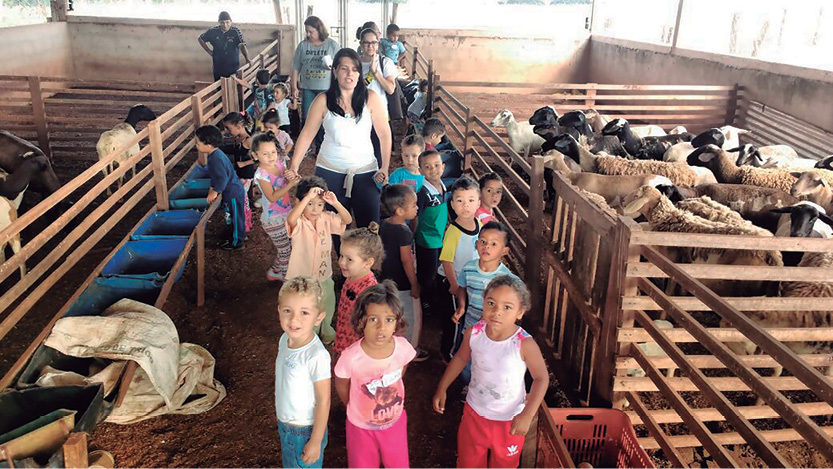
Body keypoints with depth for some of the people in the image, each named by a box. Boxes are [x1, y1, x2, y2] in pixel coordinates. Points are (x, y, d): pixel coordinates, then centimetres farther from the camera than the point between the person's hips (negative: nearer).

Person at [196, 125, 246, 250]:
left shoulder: (216, 159, -28)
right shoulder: (215, 154, 4)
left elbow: (223, 178, -30)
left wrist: (215, 192, -20)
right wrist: (213, 187, 9)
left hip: (233, 193, -10)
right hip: (233, 191, 10)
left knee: (236, 217, 7)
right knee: (233, 216, 24)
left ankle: (236, 242, 21)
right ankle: (235, 236, 40)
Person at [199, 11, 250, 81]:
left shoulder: (236, 32, -11)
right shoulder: (213, 31, -3)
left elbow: (242, 45, -26)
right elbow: (200, 39, 14)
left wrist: (247, 58, -43)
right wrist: (208, 51, 4)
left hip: (233, 67, -3)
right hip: (218, 67, 3)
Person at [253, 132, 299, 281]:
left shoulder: (280, 164, -3)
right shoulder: (261, 174, -22)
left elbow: (288, 185, 7)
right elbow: (272, 197, -26)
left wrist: (292, 178, -15)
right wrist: (290, 184, -30)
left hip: (286, 215, 7)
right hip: (273, 220, -7)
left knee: (286, 248, 19)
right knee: (286, 251, 7)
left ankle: (274, 272, 39)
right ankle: (287, 277, 29)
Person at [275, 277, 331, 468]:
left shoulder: (317, 356, -31)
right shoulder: (285, 339, -8)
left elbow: (323, 400, -23)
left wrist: (316, 441, -16)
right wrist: (283, 423, 12)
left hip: (305, 431, -7)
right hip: (285, 424, 7)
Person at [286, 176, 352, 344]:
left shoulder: (327, 219, -6)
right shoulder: (299, 223, -21)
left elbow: (348, 220, -15)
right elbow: (291, 219, -45)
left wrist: (335, 203, -31)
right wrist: (308, 196, -49)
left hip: (324, 276, 5)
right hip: (302, 279, -5)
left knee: (327, 310, 26)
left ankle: (327, 334, 53)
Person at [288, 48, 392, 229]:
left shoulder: (370, 98, -3)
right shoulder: (323, 101, -2)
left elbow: (384, 134, -2)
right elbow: (307, 134, -1)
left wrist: (385, 167, -9)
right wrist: (293, 166, -8)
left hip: (365, 172, 0)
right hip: (330, 171, 0)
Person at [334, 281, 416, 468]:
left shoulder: (403, 347, -25)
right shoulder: (350, 358, -33)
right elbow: (342, 387, -11)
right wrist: (356, 409, 3)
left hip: (396, 421, 2)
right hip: (362, 427, -2)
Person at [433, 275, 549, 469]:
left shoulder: (525, 344, -29)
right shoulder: (474, 333, -19)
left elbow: (541, 378, -17)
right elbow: (460, 358, 0)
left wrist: (527, 416, -20)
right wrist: (442, 389, 5)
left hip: (509, 419, -2)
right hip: (474, 412, 3)